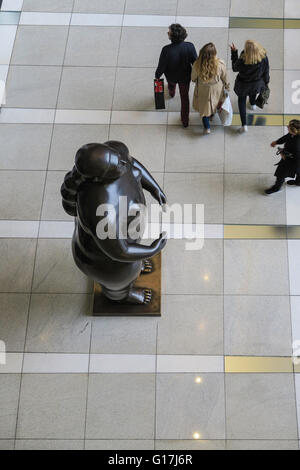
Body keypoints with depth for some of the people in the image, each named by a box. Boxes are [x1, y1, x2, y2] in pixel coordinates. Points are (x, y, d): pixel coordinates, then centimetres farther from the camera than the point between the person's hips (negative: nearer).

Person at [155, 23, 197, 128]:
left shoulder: (166, 50, -36)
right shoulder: (190, 46, -29)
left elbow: (161, 66, -22)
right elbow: (195, 62, -14)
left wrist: (157, 75, 0)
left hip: (171, 76, -1)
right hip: (185, 76, 1)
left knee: (171, 83, 38)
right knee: (185, 97, 21)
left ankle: (171, 93, 75)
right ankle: (185, 121, 34)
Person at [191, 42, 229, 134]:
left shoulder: (197, 64, -32)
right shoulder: (220, 64, -32)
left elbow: (193, 78, -12)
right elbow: (224, 78, -11)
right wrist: (227, 86, 10)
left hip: (203, 90, 0)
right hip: (217, 89, 0)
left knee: (204, 106, 25)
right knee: (214, 102, 33)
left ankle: (207, 127, 36)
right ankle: (213, 112, 64)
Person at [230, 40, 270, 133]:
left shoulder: (242, 61, -38)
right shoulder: (264, 57, -28)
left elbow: (235, 68, -15)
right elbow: (266, 71, -11)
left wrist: (234, 52, -12)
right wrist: (266, 82, 9)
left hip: (243, 84, -3)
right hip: (257, 83, 3)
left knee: (242, 100, 23)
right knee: (253, 90, 39)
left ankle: (244, 125, 20)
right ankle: (253, 104, 70)